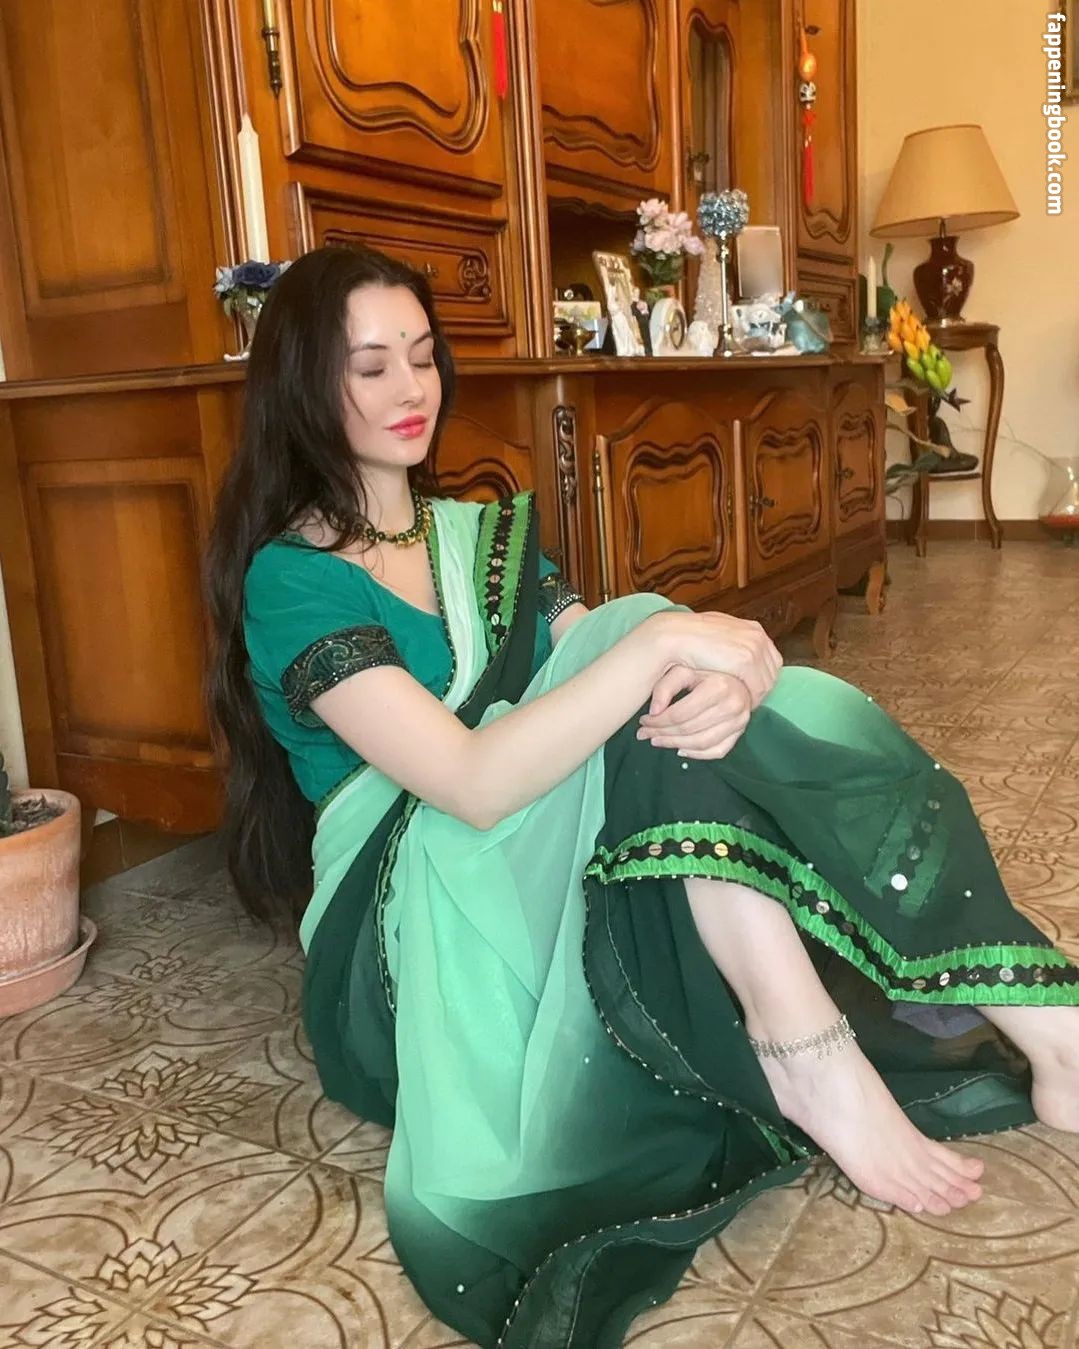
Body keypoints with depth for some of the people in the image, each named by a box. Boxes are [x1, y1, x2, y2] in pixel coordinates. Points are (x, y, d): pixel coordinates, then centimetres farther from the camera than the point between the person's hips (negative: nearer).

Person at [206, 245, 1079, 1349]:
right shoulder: (292, 580, -10)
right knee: (641, 632, -24)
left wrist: (723, 676, -23)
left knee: (690, 703, -21)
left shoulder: (485, 533, 14)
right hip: (418, 923, -6)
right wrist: (662, 640, -30)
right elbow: (474, 784, -24)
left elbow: (592, 675, 0)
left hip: (569, 882, 6)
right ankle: (810, 1053, -29)